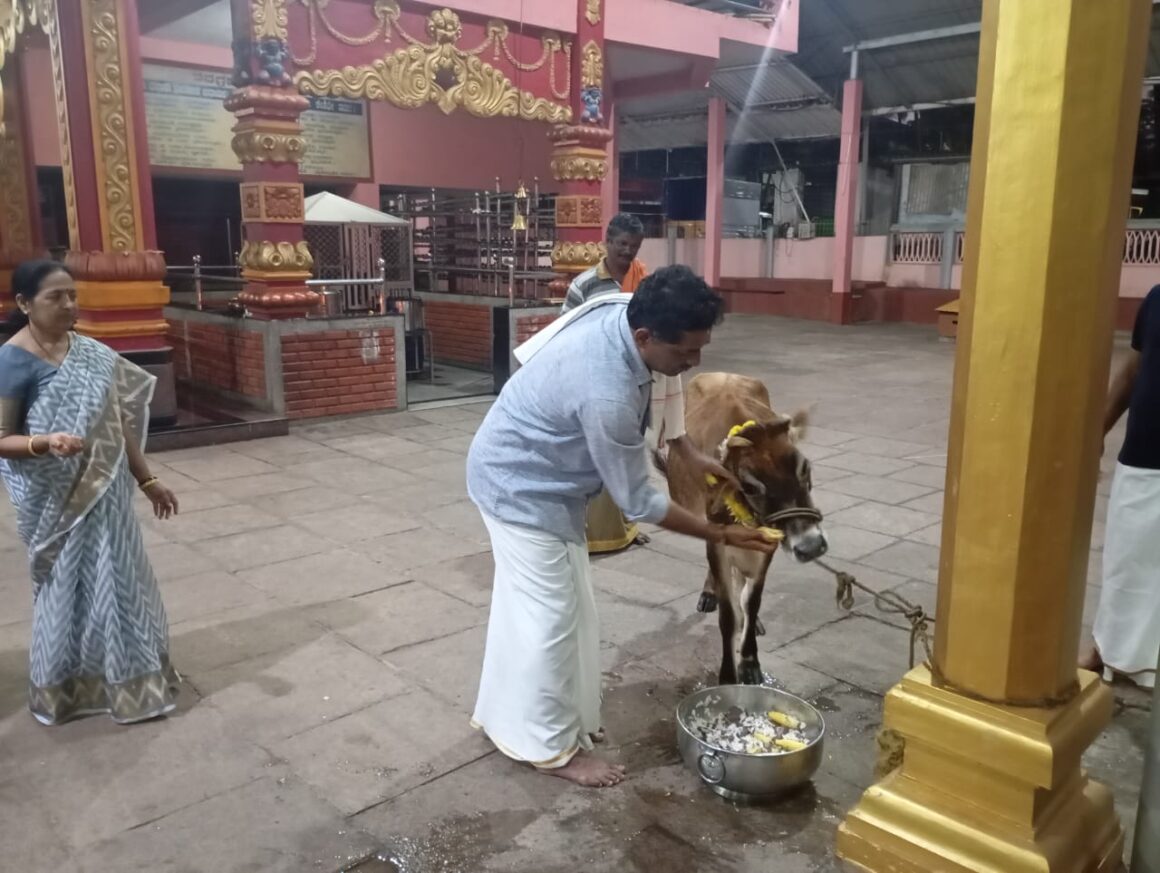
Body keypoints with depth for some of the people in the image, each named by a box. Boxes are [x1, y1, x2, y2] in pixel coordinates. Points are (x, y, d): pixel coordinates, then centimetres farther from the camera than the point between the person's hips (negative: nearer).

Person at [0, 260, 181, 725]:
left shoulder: (92, 353, 3)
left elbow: (117, 423, 9)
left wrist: (147, 479, 11)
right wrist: (45, 442, -33)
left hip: (106, 491, 6)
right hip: (59, 499, -6)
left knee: (118, 582, 15)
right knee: (70, 589, 7)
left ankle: (128, 681, 33)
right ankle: (63, 688, 27)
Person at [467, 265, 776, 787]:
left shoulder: (623, 311, -10)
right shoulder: (605, 393, -37)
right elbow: (638, 503, -24)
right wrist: (722, 535, -14)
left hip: (534, 474, 9)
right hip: (521, 488, -9)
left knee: (526, 602, 20)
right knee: (550, 615, 1)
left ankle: (507, 715, 37)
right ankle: (552, 746, 19)